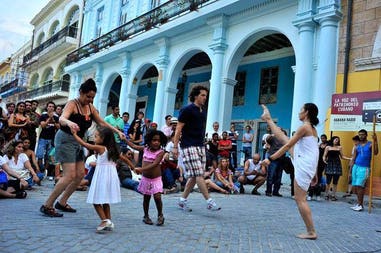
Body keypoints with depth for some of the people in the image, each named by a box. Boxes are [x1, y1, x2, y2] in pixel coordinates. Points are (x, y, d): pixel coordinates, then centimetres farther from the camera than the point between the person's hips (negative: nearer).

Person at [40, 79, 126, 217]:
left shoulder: (90, 107, 7)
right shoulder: (72, 104, -15)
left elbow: (101, 122, 14)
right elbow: (62, 119, -32)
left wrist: (118, 131, 6)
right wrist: (69, 123, -55)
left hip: (78, 141, 8)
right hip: (66, 139, -8)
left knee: (80, 174, 7)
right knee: (70, 175, -15)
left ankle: (62, 203, 21)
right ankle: (47, 206, -4)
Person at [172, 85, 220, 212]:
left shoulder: (203, 111, 16)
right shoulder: (187, 110, -7)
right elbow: (178, 129, -9)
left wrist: (203, 144, 17)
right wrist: (175, 146, -13)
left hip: (200, 146, 8)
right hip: (189, 146, -8)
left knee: (194, 176, 7)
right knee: (199, 174, -10)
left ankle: (183, 200, 18)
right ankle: (209, 202, -10)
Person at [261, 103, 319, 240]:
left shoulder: (304, 127, -15)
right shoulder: (312, 129, 13)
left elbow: (288, 146, -16)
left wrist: (270, 159, -12)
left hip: (304, 166, -10)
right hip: (306, 165, 10)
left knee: (300, 200, -4)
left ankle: (311, 232, 0)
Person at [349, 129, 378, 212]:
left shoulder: (370, 144, -1)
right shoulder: (357, 146, 12)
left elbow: (375, 153, -20)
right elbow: (353, 158, 12)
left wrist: (375, 140, -26)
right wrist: (351, 169, 3)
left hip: (364, 168, -5)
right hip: (356, 167, 5)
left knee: (359, 186, -12)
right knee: (354, 186, 5)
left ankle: (360, 205, -4)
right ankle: (359, 202, 18)